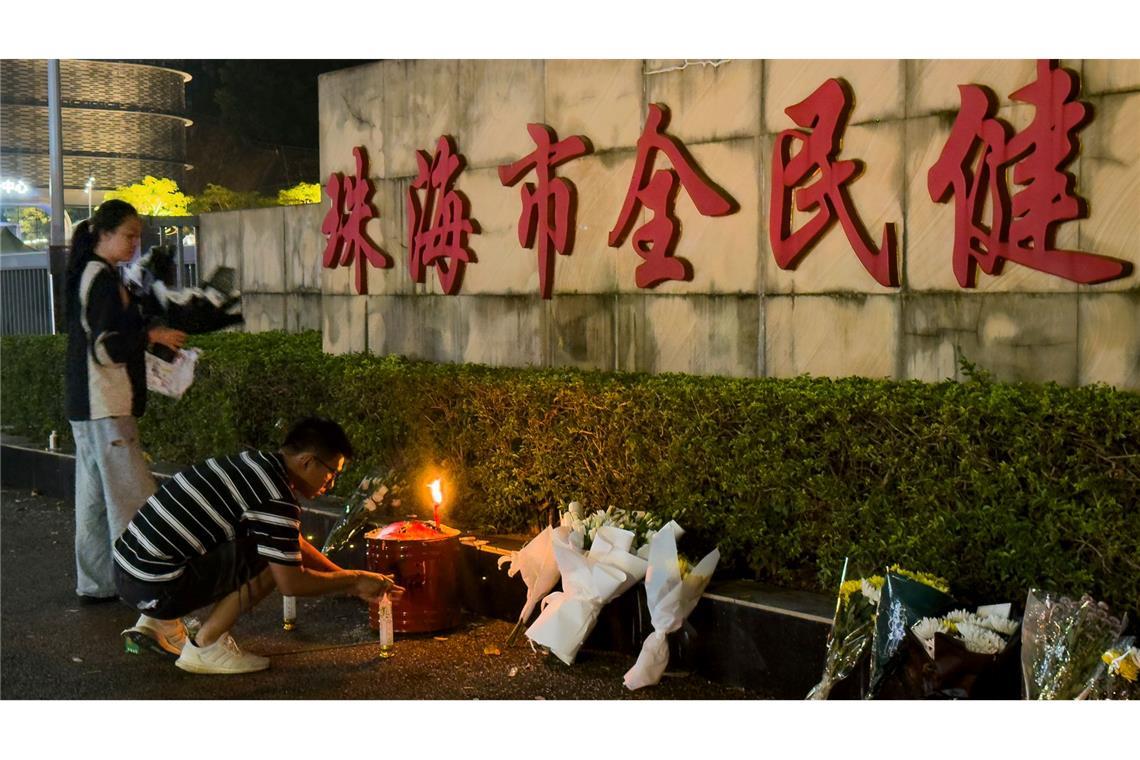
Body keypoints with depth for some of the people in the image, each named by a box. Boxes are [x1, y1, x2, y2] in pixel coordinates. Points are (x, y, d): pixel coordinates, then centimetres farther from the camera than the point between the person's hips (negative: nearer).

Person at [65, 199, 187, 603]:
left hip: (87, 406, 10)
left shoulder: (87, 275, 17)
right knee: (131, 498, -7)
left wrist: (147, 334, 12)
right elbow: (106, 347, -19)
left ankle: (95, 583, 20)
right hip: (105, 407, -10)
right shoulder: (103, 278, -14)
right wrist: (151, 335, -10)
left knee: (95, 497, 13)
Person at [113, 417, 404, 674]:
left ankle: (158, 623, 19)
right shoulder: (275, 498, -17)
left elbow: (296, 544, 24)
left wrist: (351, 583, 23)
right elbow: (291, 583, -13)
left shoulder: (256, 462, 13)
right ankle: (205, 646, -3)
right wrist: (354, 580, 2)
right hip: (155, 587, -10)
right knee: (273, 559, -11)